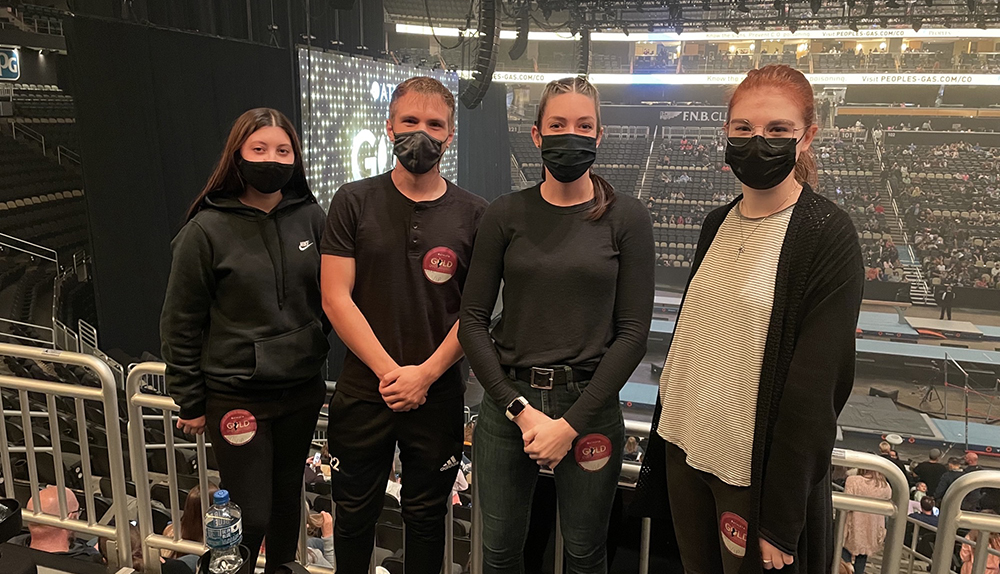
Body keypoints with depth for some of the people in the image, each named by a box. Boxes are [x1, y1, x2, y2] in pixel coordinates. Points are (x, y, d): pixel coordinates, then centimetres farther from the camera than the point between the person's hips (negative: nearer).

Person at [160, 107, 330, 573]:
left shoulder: (310, 217, 0)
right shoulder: (207, 229, -9)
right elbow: (180, 324, -4)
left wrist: (322, 363, 7)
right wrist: (191, 403, -1)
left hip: (302, 391, 4)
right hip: (237, 396, -4)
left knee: (287, 498, 19)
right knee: (249, 516, 1)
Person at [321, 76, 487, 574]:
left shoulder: (472, 214, -1)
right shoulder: (354, 203, -2)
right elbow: (336, 298, -7)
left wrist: (425, 374, -12)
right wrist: (388, 371, -13)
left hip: (438, 396, 0)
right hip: (363, 390, 0)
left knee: (426, 516, 16)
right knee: (355, 512, 16)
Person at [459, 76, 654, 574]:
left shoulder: (626, 218, -2)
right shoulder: (506, 214, 1)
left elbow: (633, 331, -6)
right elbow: (473, 320, 0)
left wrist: (572, 423, -11)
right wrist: (519, 408, -9)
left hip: (589, 406, -1)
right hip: (507, 401, 1)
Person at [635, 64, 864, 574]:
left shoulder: (828, 237, -15)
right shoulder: (718, 224, 4)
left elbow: (817, 387, -17)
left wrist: (780, 521, -15)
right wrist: (664, 436, 10)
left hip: (757, 469, -6)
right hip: (684, 449, 6)